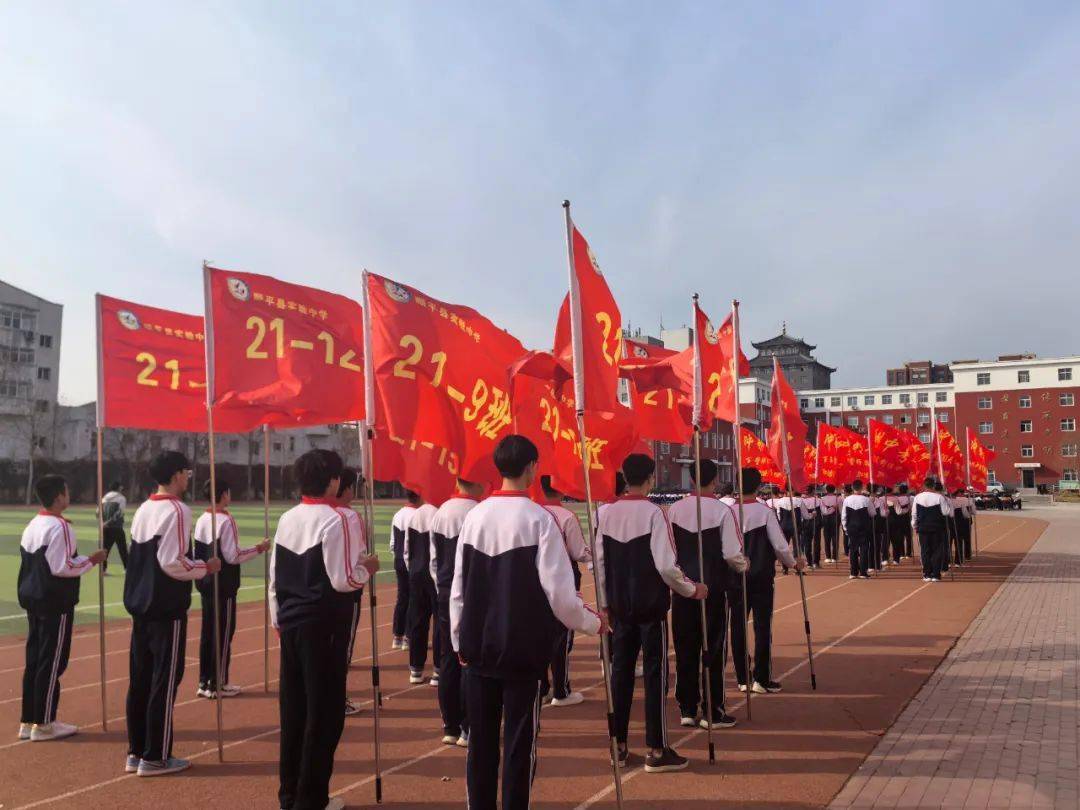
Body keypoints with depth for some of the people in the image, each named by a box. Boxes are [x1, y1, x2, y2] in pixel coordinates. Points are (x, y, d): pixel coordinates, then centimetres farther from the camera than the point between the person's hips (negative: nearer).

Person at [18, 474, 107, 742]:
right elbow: (61, 567, -21)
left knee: (34, 659, 14)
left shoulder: (31, 526, 12)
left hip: (32, 599, 9)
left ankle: (28, 721, 22)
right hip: (55, 602, -9)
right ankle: (43, 724, 6)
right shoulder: (59, 526, -17)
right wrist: (91, 560, -9)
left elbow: (31, 563, 15)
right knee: (52, 662, -1)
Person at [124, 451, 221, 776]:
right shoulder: (177, 510, -15)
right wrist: (206, 567, -6)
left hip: (140, 603, 8)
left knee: (140, 679, 14)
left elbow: (141, 557, 15)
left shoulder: (143, 510, 10)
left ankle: (135, 752, 23)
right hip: (167, 608, -8)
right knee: (165, 680, 1)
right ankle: (155, 757, 7)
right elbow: (172, 563, -21)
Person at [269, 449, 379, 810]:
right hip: (323, 627, -7)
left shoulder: (286, 519, 7)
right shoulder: (333, 519, -15)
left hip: (291, 623, 7)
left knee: (292, 709, 15)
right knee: (323, 711, 4)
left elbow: (275, 577, 12)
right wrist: (366, 568, -1)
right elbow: (342, 580, -19)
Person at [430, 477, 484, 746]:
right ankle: (468, 730, 7)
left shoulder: (441, 512, 6)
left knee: (448, 660, 11)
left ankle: (450, 727, 19)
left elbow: (433, 558, 11)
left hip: (445, 593, 6)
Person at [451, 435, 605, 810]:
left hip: (479, 647, 4)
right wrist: (594, 623, 2)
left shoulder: (474, 516, 0)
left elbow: (458, 587, 4)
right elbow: (559, 592, -15)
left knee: (481, 739, 14)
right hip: (524, 648, -4)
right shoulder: (538, 518, -13)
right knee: (519, 740, 7)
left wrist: (460, 639, 15)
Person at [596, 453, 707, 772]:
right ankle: (657, 751, 8)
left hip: (620, 606, 5)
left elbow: (600, 561, 4)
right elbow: (666, 564, -17)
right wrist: (691, 589, -1)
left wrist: (608, 598, 15)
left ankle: (619, 746, 20)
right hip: (651, 605, -5)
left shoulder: (606, 513, 1)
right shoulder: (653, 512, -14)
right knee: (655, 674, 3)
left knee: (621, 671, 12)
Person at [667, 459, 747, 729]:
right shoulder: (722, 510, -11)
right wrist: (743, 566, 9)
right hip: (714, 587, -3)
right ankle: (712, 712, 11)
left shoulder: (674, 509, -1)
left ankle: (687, 709, 19)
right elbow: (732, 554, -12)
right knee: (714, 649, 6)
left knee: (685, 648, 11)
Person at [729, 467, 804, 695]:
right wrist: (794, 564, 9)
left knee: (738, 626, 9)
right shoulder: (766, 512, -10)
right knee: (763, 626, 4)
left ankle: (742, 679, 14)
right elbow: (780, 546, -9)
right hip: (762, 577, -2)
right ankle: (762, 679, 6)